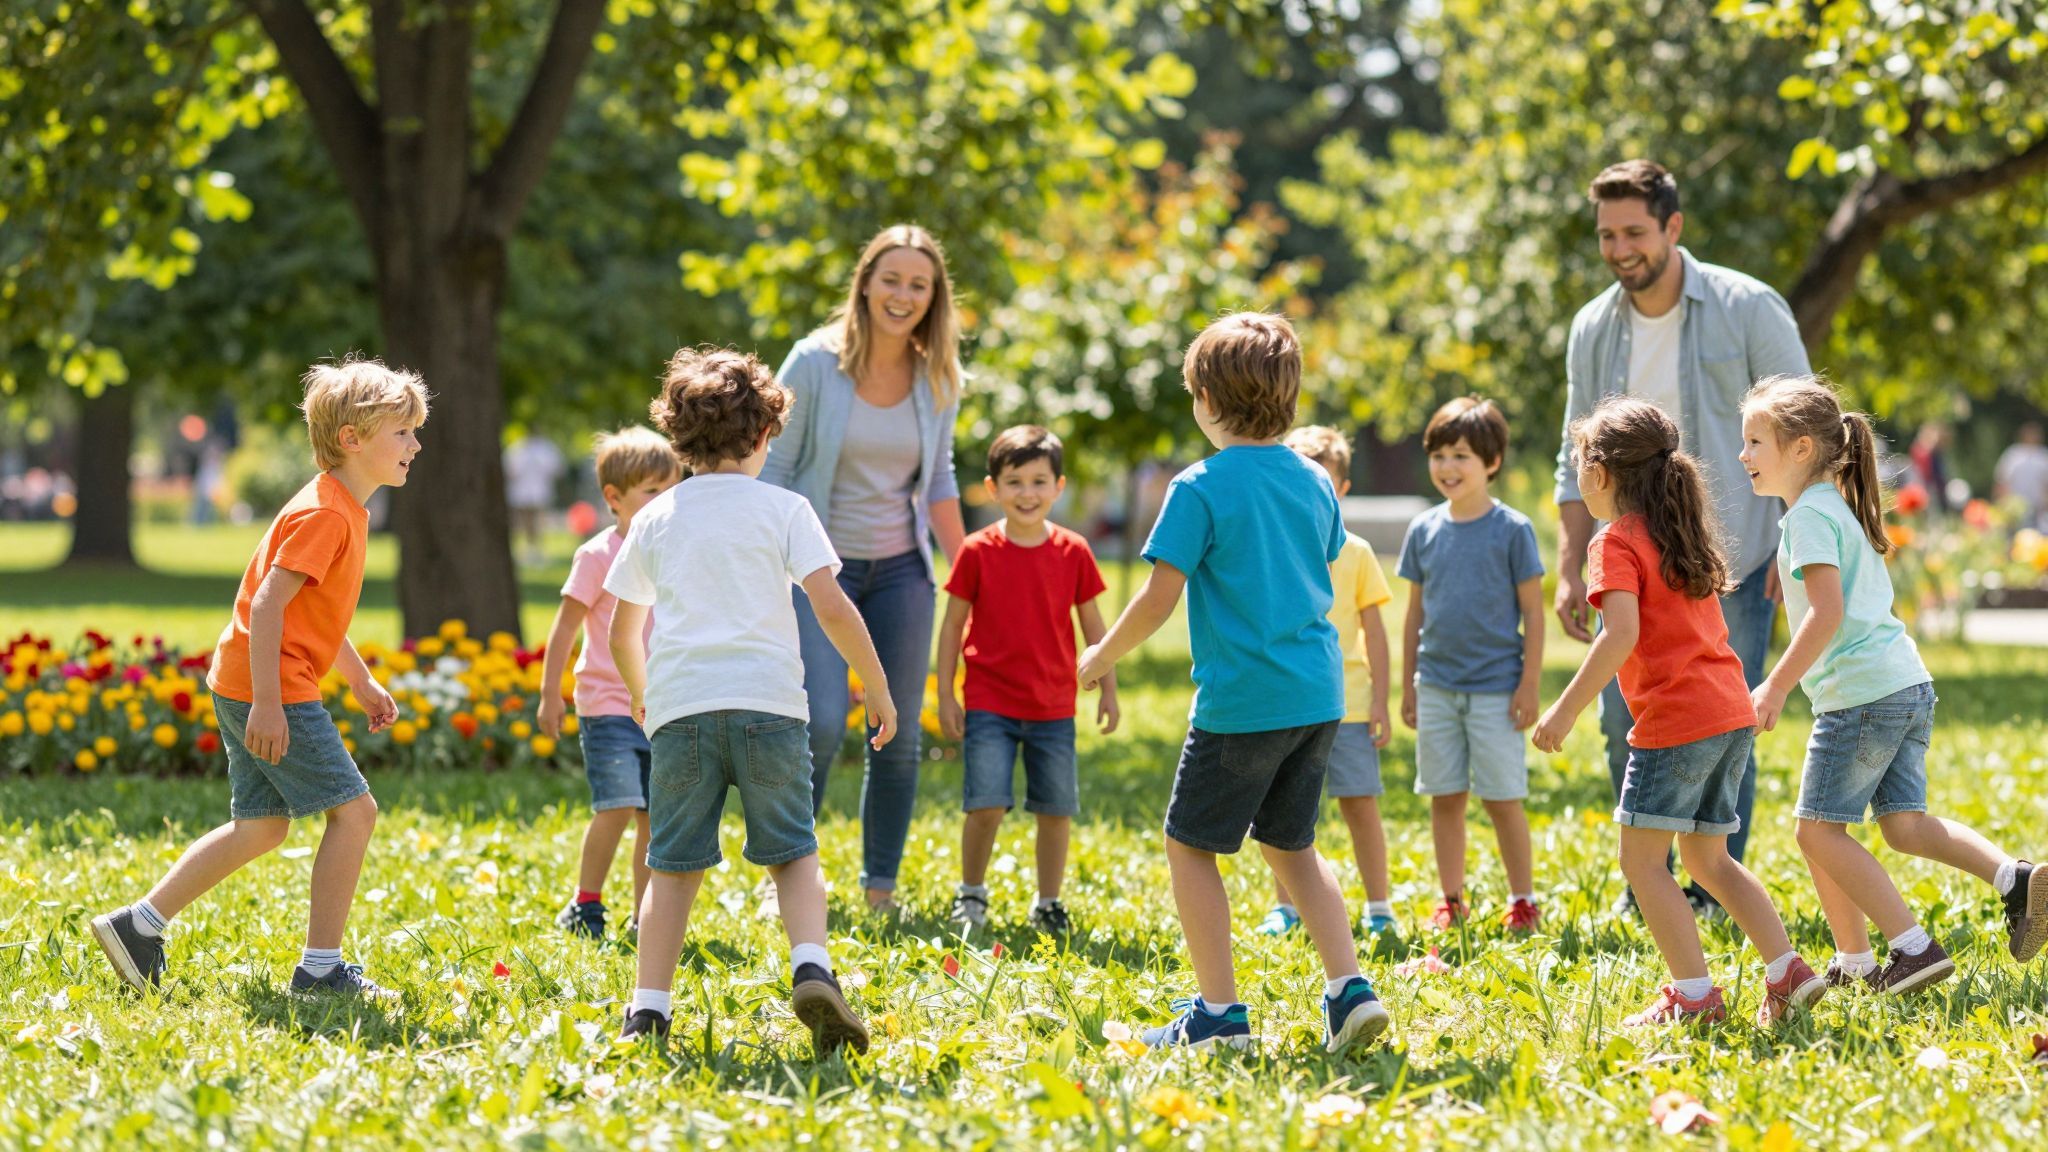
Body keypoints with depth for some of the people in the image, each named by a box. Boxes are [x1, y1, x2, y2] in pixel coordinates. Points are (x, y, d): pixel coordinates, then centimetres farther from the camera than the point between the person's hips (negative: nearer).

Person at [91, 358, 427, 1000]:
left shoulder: (341, 509, 16)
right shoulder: (324, 514, -17)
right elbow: (269, 603, -24)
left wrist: (362, 682, 30)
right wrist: (268, 705, -27)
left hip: (241, 686, 11)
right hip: (270, 685, -11)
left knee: (261, 827, 14)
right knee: (354, 808, -8)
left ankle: (138, 925, 16)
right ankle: (320, 968, -4)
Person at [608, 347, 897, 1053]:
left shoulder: (654, 519, 16)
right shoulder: (783, 509, 8)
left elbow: (623, 632, 24)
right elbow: (831, 608, -1)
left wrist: (640, 694, 42)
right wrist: (878, 688, 9)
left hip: (677, 706, 2)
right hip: (766, 702, -2)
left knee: (673, 866, 8)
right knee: (793, 854, 9)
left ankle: (649, 1008, -2)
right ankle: (811, 968, -15)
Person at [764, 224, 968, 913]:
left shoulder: (938, 378, 2)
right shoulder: (814, 364, -9)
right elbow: (774, 469, -4)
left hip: (901, 571, 4)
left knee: (899, 735, 4)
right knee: (822, 725, -16)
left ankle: (882, 889, 16)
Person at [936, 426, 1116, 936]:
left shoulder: (1073, 553, 1)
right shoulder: (977, 552, -4)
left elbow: (1093, 625, 9)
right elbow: (953, 625, 2)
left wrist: (1108, 690, 6)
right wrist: (945, 695, 0)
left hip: (1054, 706, 2)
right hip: (990, 704, -2)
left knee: (1057, 810, 5)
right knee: (986, 806, -10)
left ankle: (1049, 903, 20)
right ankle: (972, 892, 11)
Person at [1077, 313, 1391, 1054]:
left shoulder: (1201, 489, -11)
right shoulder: (1314, 484, 8)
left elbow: (1159, 598, -12)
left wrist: (1104, 657, 4)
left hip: (1241, 700, -7)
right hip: (1318, 694, 7)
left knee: (1190, 845, 7)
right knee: (1290, 845, 19)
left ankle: (1219, 1012, 6)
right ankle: (1349, 988, 8)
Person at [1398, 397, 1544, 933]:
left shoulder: (1512, 530, -5)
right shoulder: (1424, 531, 6)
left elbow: (1533, 613, -4)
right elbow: (1416, 613, 13)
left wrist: (1529, 685, -8)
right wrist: (1408, 685, 12)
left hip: (1495, 687, -4)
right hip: (1437, 685, 4)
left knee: (1503, 799, -1)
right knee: (1445, 797, 7)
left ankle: (1523, 901, 9)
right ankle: (1451, 901, 16)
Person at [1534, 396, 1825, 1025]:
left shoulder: (1617, 543, -7)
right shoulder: (1685, 535, 19)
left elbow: (1622, 633, -20)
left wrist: (1566, 709, -18)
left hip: (1676, 721, -9)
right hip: (1733, 713, 9)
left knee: (1642, 859, -1)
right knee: (1707, 856, 17)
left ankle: (1694, 993, -4)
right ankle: (1788, 971, 11)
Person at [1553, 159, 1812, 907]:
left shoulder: (1747, 308, -6)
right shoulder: (1593, 329, 6)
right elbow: (1578, 460, 13)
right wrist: (1570, 571, 6)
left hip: (1731, 562, -4)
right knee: (1623, 724, 0)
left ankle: (1715, 896, 8)